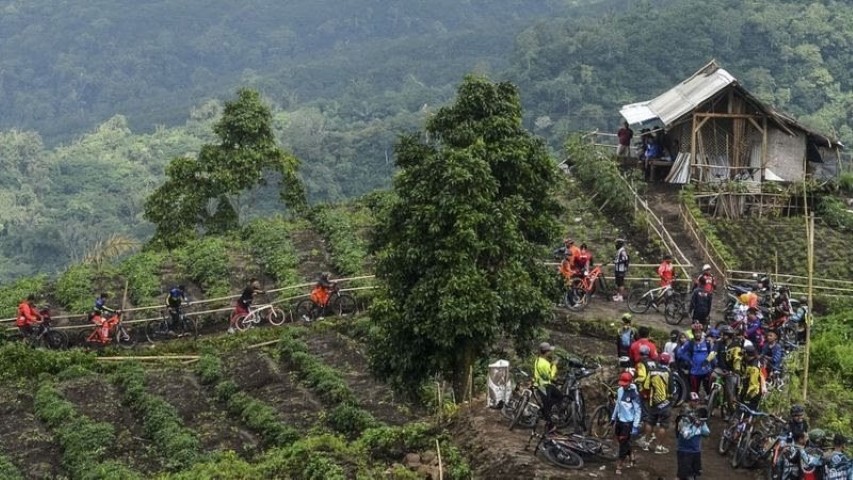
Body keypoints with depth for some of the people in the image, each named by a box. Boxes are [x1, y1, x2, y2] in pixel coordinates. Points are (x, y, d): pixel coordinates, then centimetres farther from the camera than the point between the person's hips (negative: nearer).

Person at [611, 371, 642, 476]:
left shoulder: (634, 394, -20)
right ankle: (630, 457, 38)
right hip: (619, 420, 7)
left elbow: (638, 410, -16)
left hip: (628, 422, -7)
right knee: (621, 441, 17)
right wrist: (613, 417, 19)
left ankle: (620, 465, 8)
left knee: (623, 443, -2)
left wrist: (635, 426, -18)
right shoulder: (620, 390, -1)